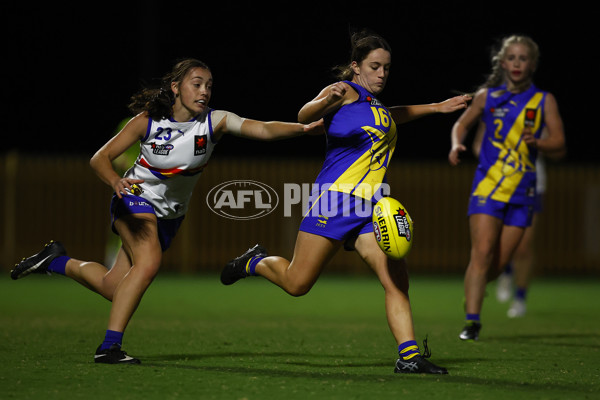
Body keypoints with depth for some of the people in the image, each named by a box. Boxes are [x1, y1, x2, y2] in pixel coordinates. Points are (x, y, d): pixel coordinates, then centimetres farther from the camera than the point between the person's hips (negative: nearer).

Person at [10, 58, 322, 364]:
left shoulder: (215, 122, -18)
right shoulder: (147, 121, -19)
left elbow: (262, 129, -33)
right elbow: (100, 159, -16)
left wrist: (302, 128, -51)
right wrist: (116, 182, -38)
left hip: (170, 213, 4)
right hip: (136, 198, -4)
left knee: (113, 287, 5)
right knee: (149, 262, -31)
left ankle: (57, 261, 32)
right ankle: (109, 346, -25)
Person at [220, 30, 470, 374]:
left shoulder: (377, 106, 21)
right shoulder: (346, 92, -4)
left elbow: (391, 116, 46)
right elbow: (305, 116, -20)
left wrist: (435, 107, 43)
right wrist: (326, 101, -41)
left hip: (372, 208, 7)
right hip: (337, 198, -7)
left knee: (397, 280, -10)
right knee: (296, 284, -3)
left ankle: (409, 356, -12)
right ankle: (256, 262, 28)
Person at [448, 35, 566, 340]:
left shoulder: (544, 101, 3)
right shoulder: (487, 96, 4)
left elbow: (559, 142, -2)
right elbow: (463, 123, 18)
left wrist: (537, 142, -23)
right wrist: (457, 144, -3)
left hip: (522, 192, 1)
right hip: (487, 186, -1)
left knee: (498, 264, 3)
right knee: (482, 252, -16)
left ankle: (473, 290, 35)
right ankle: (472, 321, -15)